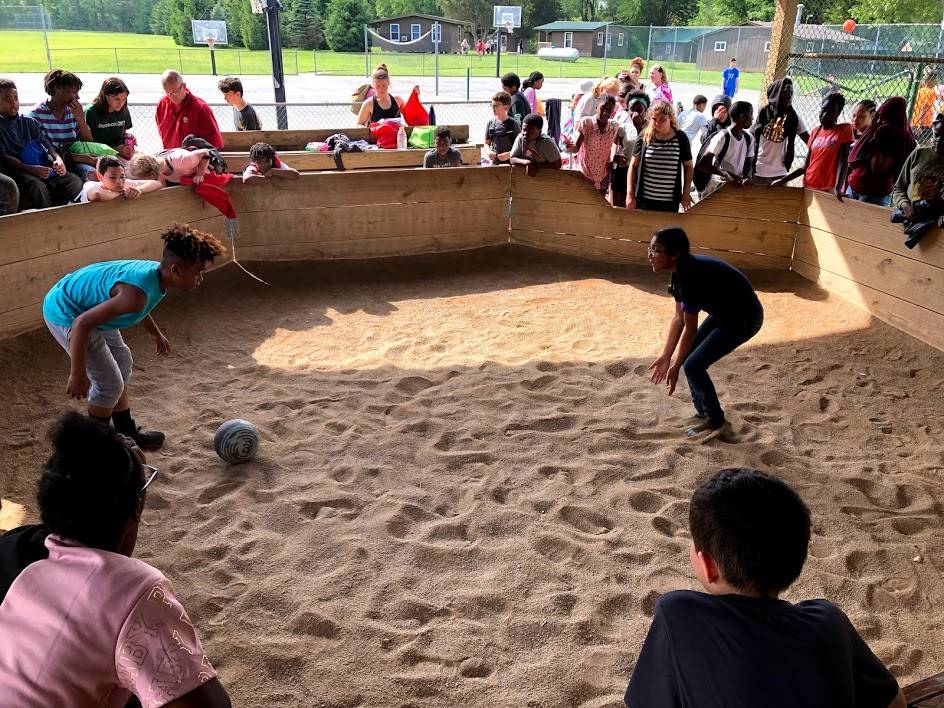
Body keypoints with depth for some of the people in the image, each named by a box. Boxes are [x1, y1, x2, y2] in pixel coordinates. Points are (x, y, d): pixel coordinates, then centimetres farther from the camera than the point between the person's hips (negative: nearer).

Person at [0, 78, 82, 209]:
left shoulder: (29, 122, 22)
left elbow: (46, 144, 14)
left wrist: (58, 159, -12)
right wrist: (31, 169, -21)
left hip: (42, 167, 5)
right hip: (17, 170, -4)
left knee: (76, 181, -20)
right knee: (37, 185, -38)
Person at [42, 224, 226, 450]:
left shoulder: (156, 272, -9)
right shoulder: (137, 291, -37)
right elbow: (82, 324, -35)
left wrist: (155, 333, 26)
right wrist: (77, 375, -28)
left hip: (86, 307, 10)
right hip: (65, 314, -10)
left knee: (122, 363, 18)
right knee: (110, 384, -5)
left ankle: (127, 433, 33)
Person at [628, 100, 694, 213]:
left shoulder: (681, 138, 0)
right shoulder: (645, 137, 0)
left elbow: (688, 166, 10)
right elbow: (633, 166, 4)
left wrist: (686, 193, 5)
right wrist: (630, 194, 0)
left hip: (670, 202, 0)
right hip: (645, 199, 0)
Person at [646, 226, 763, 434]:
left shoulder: (692, 276, -32)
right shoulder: (681, 271, -4)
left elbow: (690, 329, -23)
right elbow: (678, 317, 1)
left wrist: (675, 368, -13)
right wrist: (665, 357, 1)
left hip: (744, 319, -9)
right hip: (724, 312, 9)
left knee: (693, 365, -10)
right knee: (688, 355, 8)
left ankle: (714, 419, 10)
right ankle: (702, 412, 24)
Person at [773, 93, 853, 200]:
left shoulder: (845, 130, -1)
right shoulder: (815, 131, 14)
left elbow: (843, 162, -11)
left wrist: (837, 188, -25)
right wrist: (783, 180, 7)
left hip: (829, 191, -4)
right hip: (808, 188, 4)